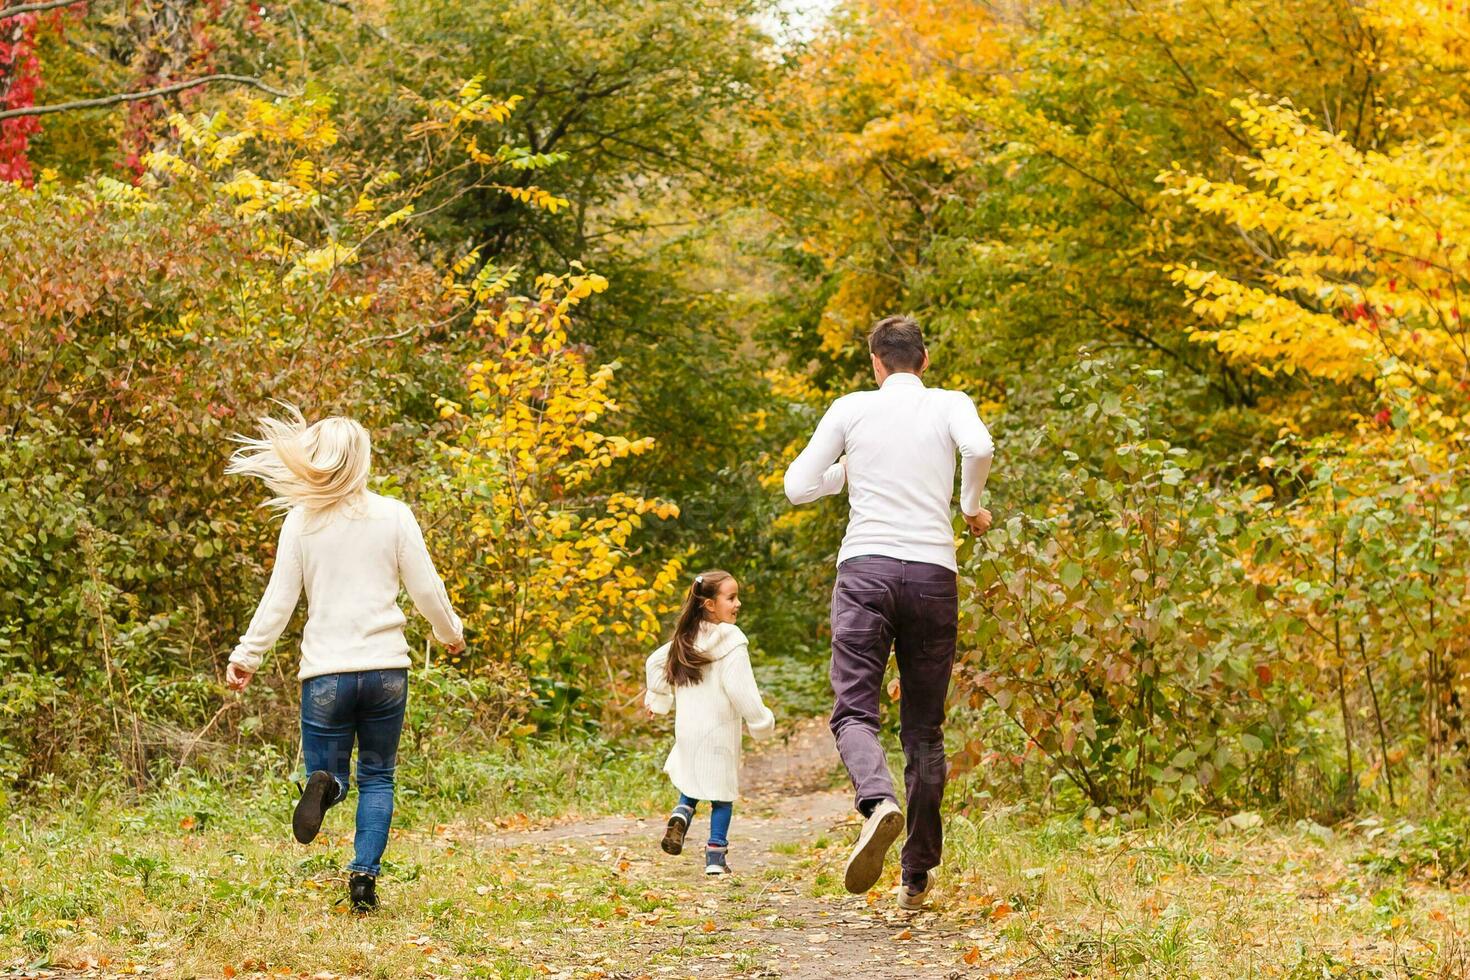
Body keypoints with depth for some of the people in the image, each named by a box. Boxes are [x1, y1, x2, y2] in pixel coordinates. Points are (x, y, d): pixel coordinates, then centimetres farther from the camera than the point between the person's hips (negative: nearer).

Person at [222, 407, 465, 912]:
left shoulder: (302, 521, -1)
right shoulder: (394, 515, -2)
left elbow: (279, 600, 0)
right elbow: (427, 589, 2)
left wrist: (246, 656, 10)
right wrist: (450, 633, 21)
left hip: (326, 671, 0)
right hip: (386, 667, 0)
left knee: (329, 771, 11)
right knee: (378, 778, 14)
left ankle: (324, 785, -26)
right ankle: (365, 874, -3)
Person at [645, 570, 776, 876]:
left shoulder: (685, 639, 5)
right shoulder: (730, 643, -16)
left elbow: (655, 662, 17)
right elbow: (741, 689, -20)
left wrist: (658, 698, 32)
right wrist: (762, 722, -8)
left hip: (687, 727, 6)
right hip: (719, 729, -6)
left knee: (691, 783, 22)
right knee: (722, 793, 5)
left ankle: (681, 815, -7)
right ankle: (715, 857, 4)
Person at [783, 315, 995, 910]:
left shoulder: (851, 409, 9)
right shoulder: (950, 405, 9)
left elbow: (798, 486, 10)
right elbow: (980, 447, -13)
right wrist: (971, 506, 4)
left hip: (865, 569, -1)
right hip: (933, 572, 1)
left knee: (853, 712, -7)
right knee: (924, 729, 8)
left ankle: (879, 801, -39)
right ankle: (917, 877, 9)